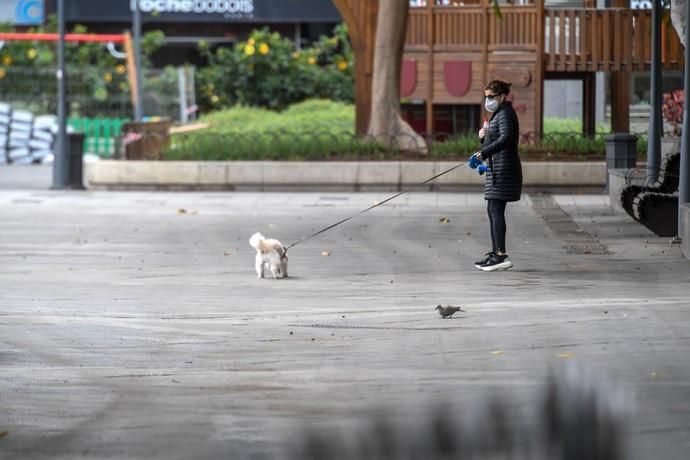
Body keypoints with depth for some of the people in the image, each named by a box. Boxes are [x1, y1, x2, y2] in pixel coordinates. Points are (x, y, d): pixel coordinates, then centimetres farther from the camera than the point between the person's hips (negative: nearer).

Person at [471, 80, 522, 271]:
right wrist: (483, 136, 4)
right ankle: (495, 252, 19)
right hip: (496, 168, 11)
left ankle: (501, 255, -16)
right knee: (492, 209, 14)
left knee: (496, 209, -13)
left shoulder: (506, 113, -13)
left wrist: (483, 153, -35)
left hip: (503, 167, -11)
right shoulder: (498, 113, 19)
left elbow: (506, 139, -29)